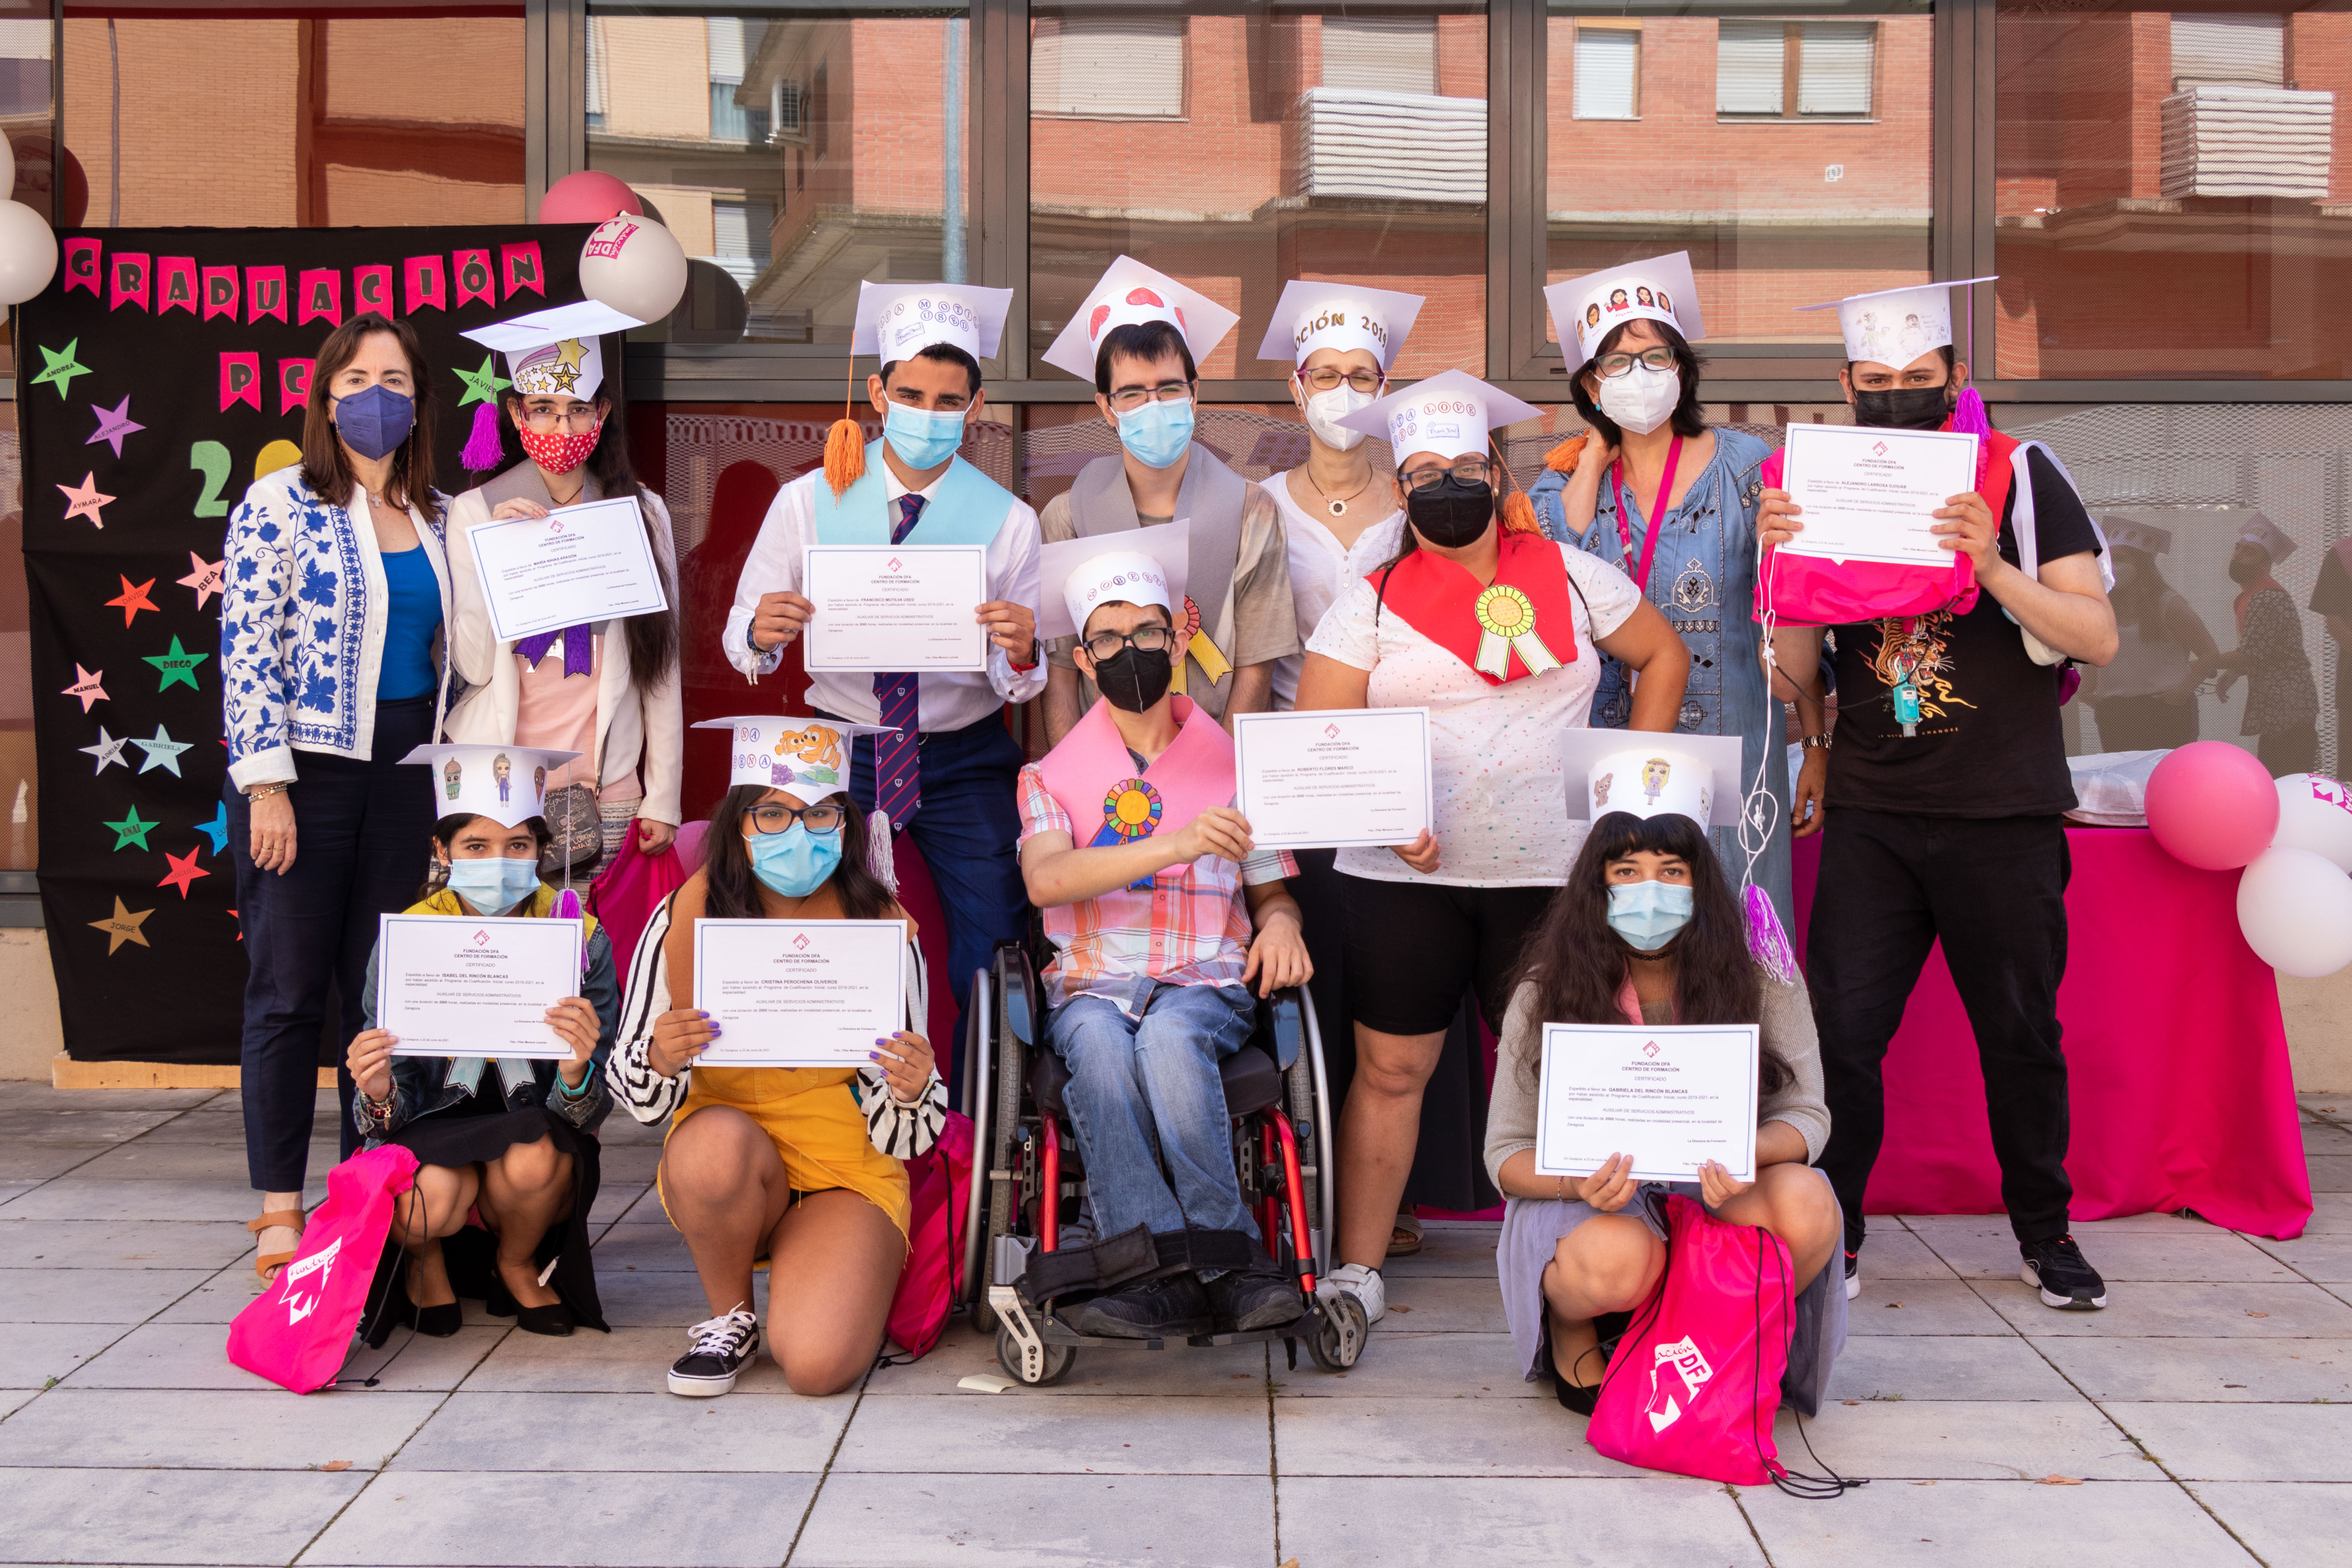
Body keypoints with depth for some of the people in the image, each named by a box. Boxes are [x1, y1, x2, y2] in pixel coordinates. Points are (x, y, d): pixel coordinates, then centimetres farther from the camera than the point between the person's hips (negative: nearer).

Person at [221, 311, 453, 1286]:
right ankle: (280, 1208, 8)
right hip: (306, 767, -5)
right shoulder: (279, 504, -3)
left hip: (405, 771, 5)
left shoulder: (435, 518, 12)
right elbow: (246, 651, -8)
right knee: (288, 989, 0)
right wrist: (266, 782, -14)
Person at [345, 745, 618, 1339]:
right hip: (430, 1139, 0)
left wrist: (576, 1073, -37)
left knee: (534, 1159, -33)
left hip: (534, 1145, 0)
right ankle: (427, 1264, 7)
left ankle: (518, 1266, 3)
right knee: (434, 1196, -33)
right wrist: (379, 1096, -34)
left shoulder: (581, 940, -10)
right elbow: (396, 1112, -9)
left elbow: (589, 1113, -13)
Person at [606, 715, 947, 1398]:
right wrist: (660, 1061, -26)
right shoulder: (688, 918, -8)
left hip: (848, 1175, -1)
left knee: (818, 1364, -27)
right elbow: (638, 1098, -3)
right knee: (715, 1140, -35)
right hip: (727, 1173, 1)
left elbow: (898, 1139, -5)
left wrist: (912, 1093, -28)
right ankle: (730, 1317, -5)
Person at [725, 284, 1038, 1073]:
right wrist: (760, 635, -24)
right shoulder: (807, 503, 0)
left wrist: (1020, 657, -25)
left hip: (965, 761, 0)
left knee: (994, 961, -8)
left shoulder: (1008, 520, 0)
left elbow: (1018, 685, -1)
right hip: (840, 749, 0)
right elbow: (743, 640, 1)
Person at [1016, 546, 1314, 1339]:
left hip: (1206, 984, 0)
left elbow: (1272, 891, 23)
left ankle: (1177, 1273, -35)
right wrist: (1174, 845, -21)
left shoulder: (1233, 762, 17)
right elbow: (1044, 880, -8)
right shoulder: (1052, 774, 13)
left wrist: (1281, 923, -4)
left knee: (1168, 1035, -36)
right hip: (1091, 986, 0)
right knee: (1100, 1045, -36)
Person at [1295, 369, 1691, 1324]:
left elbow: (1664, 654, 18)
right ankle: (1357, 1272, 11)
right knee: (1389, 1069, 1)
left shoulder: (1568, 577, 8)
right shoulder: (1373, 601, 4)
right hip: (1405, 879, -1)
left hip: (1550, 874, 1)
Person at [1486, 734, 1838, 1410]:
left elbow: (1806, 1115, -4)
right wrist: (1580, 1183, -29)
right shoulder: (1546, 994, -6)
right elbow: (1508, 1152, -5)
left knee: (1806, 1203, -30)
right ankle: (1570, 1330, 2)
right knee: (1616, 1257, -36)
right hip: (1590, 1202, -2)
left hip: (1718, 1195, 2)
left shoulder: (1762, 981, -3)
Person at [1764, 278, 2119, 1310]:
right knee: (1839, 1032, -3)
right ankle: (1830, 1236, 13)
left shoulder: (2021, 477, 0)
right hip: (1870, 812, 2)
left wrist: (1993, 569, -22)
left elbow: (2098, 637, -7)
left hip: (2005, 816, -2)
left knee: (2022, 1034, 9)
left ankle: (2046, 1233, 27)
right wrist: (1785, 562, -13)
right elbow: (1799, 672, 3)